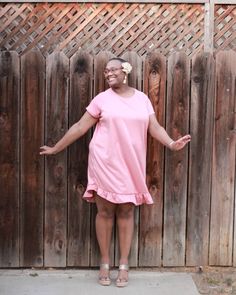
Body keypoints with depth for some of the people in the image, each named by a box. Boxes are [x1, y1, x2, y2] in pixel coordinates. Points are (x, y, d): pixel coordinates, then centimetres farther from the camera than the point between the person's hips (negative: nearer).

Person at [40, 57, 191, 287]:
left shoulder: (142, 98, 7)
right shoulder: (102, 99, 1)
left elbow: (154, 127, 2)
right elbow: (80, 127, 3)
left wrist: (171, 143, -16)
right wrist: (56, 148, 3)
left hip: (131, 164, 2)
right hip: (105, 163, -2)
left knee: (126, 212, 5)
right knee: (105, 211, 3)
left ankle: (124, 265, 15)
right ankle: (104, 264, 16)